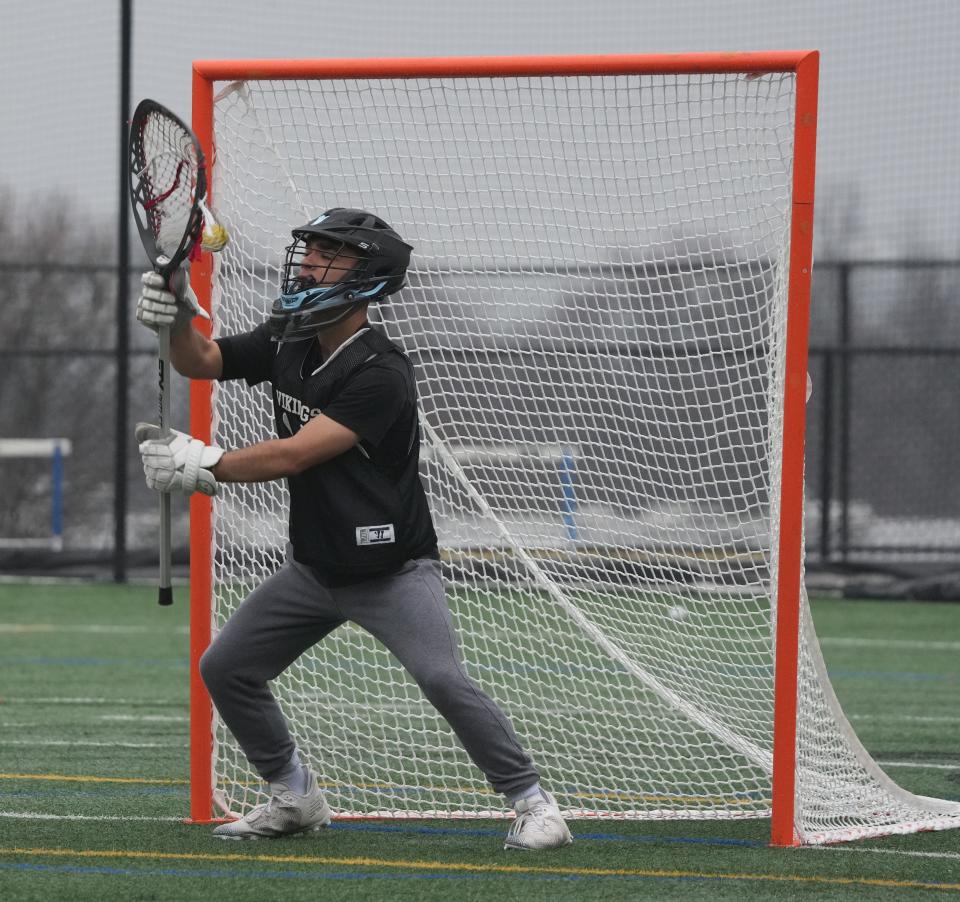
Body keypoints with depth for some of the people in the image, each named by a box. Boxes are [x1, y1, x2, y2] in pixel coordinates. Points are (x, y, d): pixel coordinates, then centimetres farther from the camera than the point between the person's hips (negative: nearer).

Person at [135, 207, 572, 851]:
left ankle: (533, 805, -13)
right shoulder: (286, 343, 1)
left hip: (393, 572, -8)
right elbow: (201, 362, 0)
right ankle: (296, 800, 24)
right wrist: (178, 317, -21)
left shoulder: (380, 375, -24)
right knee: (225, 670, 8)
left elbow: (290, 457, -28)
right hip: (314, 568, 8)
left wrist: (202, 468, -25)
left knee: (445, 681, -25)